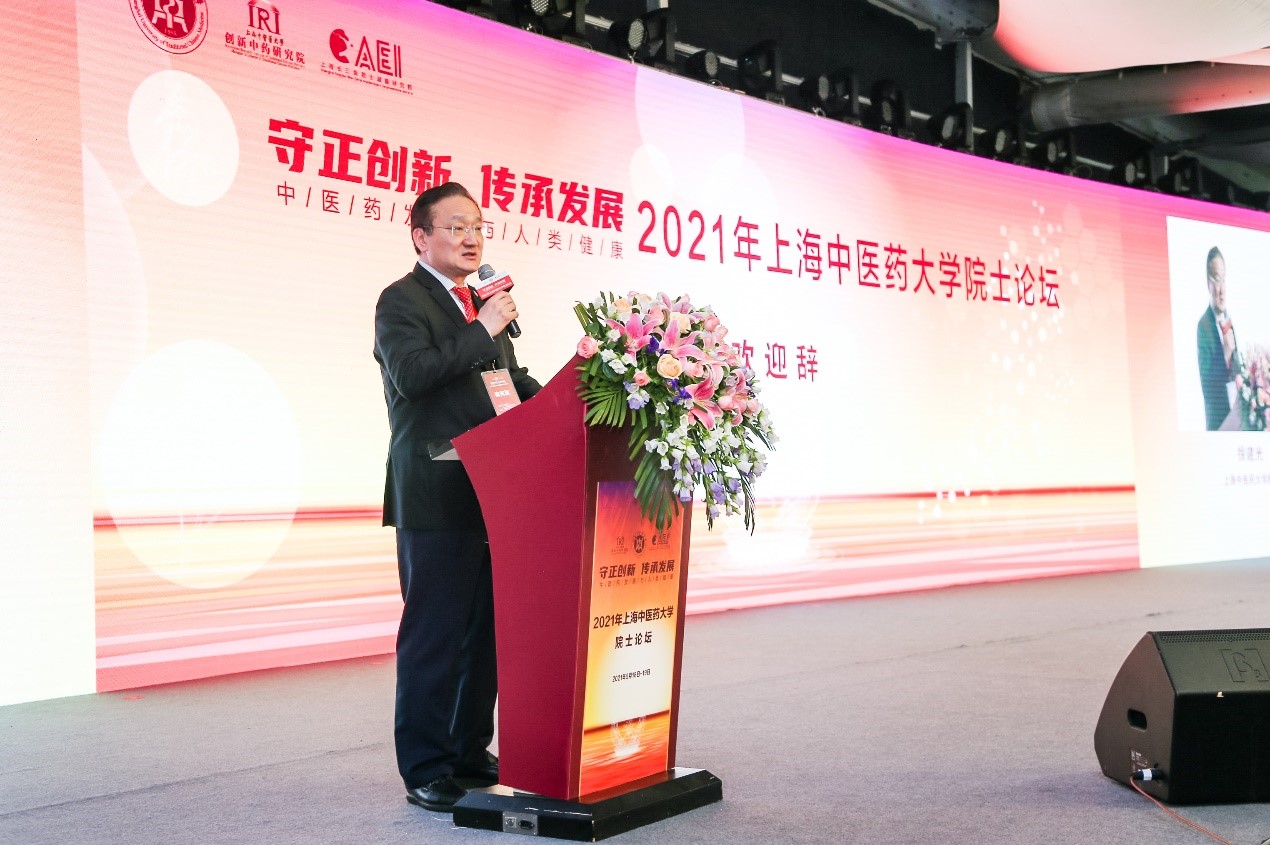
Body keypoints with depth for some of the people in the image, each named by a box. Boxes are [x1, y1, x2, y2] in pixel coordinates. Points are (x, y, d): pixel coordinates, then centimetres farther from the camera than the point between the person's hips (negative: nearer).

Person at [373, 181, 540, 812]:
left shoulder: (484, 304, 20)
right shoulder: (402, 299, -5)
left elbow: (511, 378, 28)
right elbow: (410, 373, -21)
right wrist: (482, 331, -19)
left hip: (493, 494, 8)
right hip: (438, 496, -8)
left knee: (484, 632, 13)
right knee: (433, 636, -2)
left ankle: (471, 753, 24)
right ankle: (424, 769, 7)